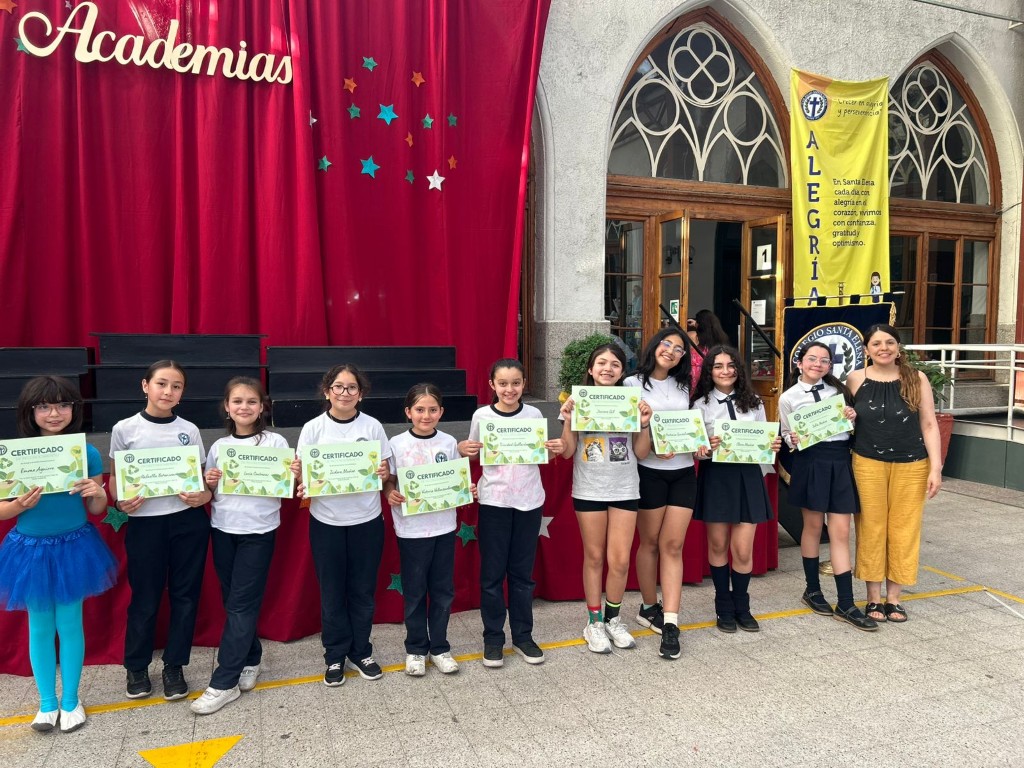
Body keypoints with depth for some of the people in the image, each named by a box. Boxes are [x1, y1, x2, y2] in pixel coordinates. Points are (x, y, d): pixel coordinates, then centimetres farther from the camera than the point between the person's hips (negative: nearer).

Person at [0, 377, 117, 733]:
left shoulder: (87, 453, -6)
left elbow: (95, 510, 2)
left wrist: (98, 495, -20)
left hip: (74, 548, 0)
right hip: (31, 550, 0)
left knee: (70, 625, 10)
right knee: (40, 627, 13)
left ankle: (70, 701, 27)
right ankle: (47, 703, 30)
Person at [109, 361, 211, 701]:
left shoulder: (189, 430, 3)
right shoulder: (125, 429, -1)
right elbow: (115, 478, 5)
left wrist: (204, 495, -12)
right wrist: (121, 502, -14)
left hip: (188, 522, 2)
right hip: (145, 523, -1)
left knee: (185, 595, 8)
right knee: (145, 598, 8)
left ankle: (174, 666, 24)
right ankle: (136, 667, 28)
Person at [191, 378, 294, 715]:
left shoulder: (276, 443, -4)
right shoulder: (219, 447, 7)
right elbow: (210, 494, 14)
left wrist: (292, 476, -22)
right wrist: (209, 483, -8)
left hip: (258, 532, -4)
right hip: (222, 530, 4)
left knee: (241, 604, -2)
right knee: (233, 601, 10)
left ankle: (224, 683, 4)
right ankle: (250, 659, 30)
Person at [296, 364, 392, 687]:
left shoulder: (373, 426, -1)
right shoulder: (313, 429, -3)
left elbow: (384, 472, 4)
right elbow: (303, 475, 0)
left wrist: (383, 474, -18)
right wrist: (298, 474, -22)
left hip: (367, 520, 1)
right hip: (326, 521, 0)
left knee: (363, 589, 10)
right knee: (332, 591, 9)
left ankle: (360, 652, 27)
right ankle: (335, 657, 25)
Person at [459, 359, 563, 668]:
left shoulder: (534, 415, 0)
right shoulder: (482, 416, -4)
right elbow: (475, 455, 7)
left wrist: (555, 450, -10)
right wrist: (463, 450, -14)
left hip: (529, 502, 1)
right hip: (494, 502, -1)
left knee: (522, 572, 11)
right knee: (492, 572, 6)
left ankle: (523, 635, 25)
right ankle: (493, 638, 21)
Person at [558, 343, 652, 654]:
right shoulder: (579, 402, -2)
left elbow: (641, 453, 3)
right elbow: (567, 452, -3)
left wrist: (645, 424, -12)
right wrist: (567, 420, -17)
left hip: (625, 490, 1)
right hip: (589, 490, -1)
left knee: (620, 560, 1)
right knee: (594, 557, 8)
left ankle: (613, 618, 24)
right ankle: (594, 622, 23)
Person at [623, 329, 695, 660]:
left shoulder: (683, 386, 13)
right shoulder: (633, 384, -2)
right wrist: (653, 447, -22)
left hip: (684, 471, 4)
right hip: (649, 471, -4)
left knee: (673, 545, 0)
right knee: (650, 543, 9)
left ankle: (670, 624, -1)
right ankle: (649, 608, 27)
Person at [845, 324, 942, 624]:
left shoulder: (916, 379, -2)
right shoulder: (855, 379, -2)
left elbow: (929, 425, 0)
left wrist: (936, 467, -5)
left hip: (911, 465, 1)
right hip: (868, 464, 0)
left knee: (903, 530, 7)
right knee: (872, 529, 6)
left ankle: (893, 598, 21)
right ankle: (873, 598, 18)